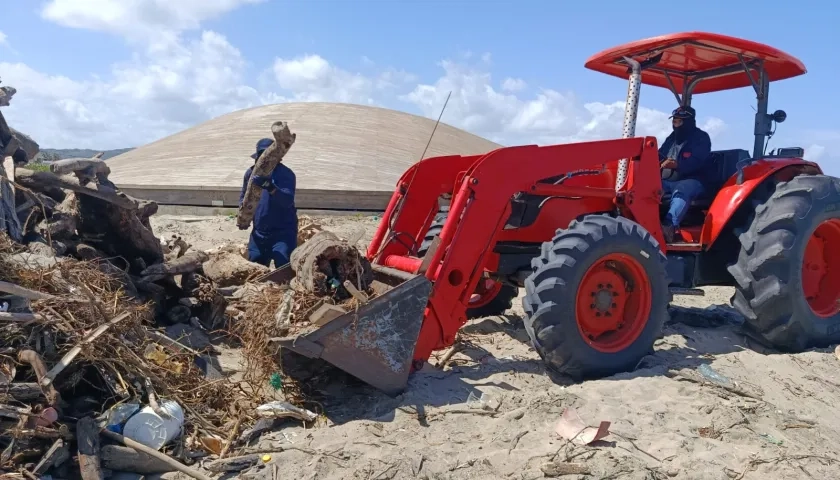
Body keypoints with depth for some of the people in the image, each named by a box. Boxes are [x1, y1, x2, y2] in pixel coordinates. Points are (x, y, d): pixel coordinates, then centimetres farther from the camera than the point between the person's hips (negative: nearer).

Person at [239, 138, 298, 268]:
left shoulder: (285, 174, -14)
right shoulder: (251, 173, 4)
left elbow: (287, 201, -29)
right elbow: (244, 196, 20)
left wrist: (270, 187, -45)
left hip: (283, 232, -6)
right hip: (259, 232, 6)